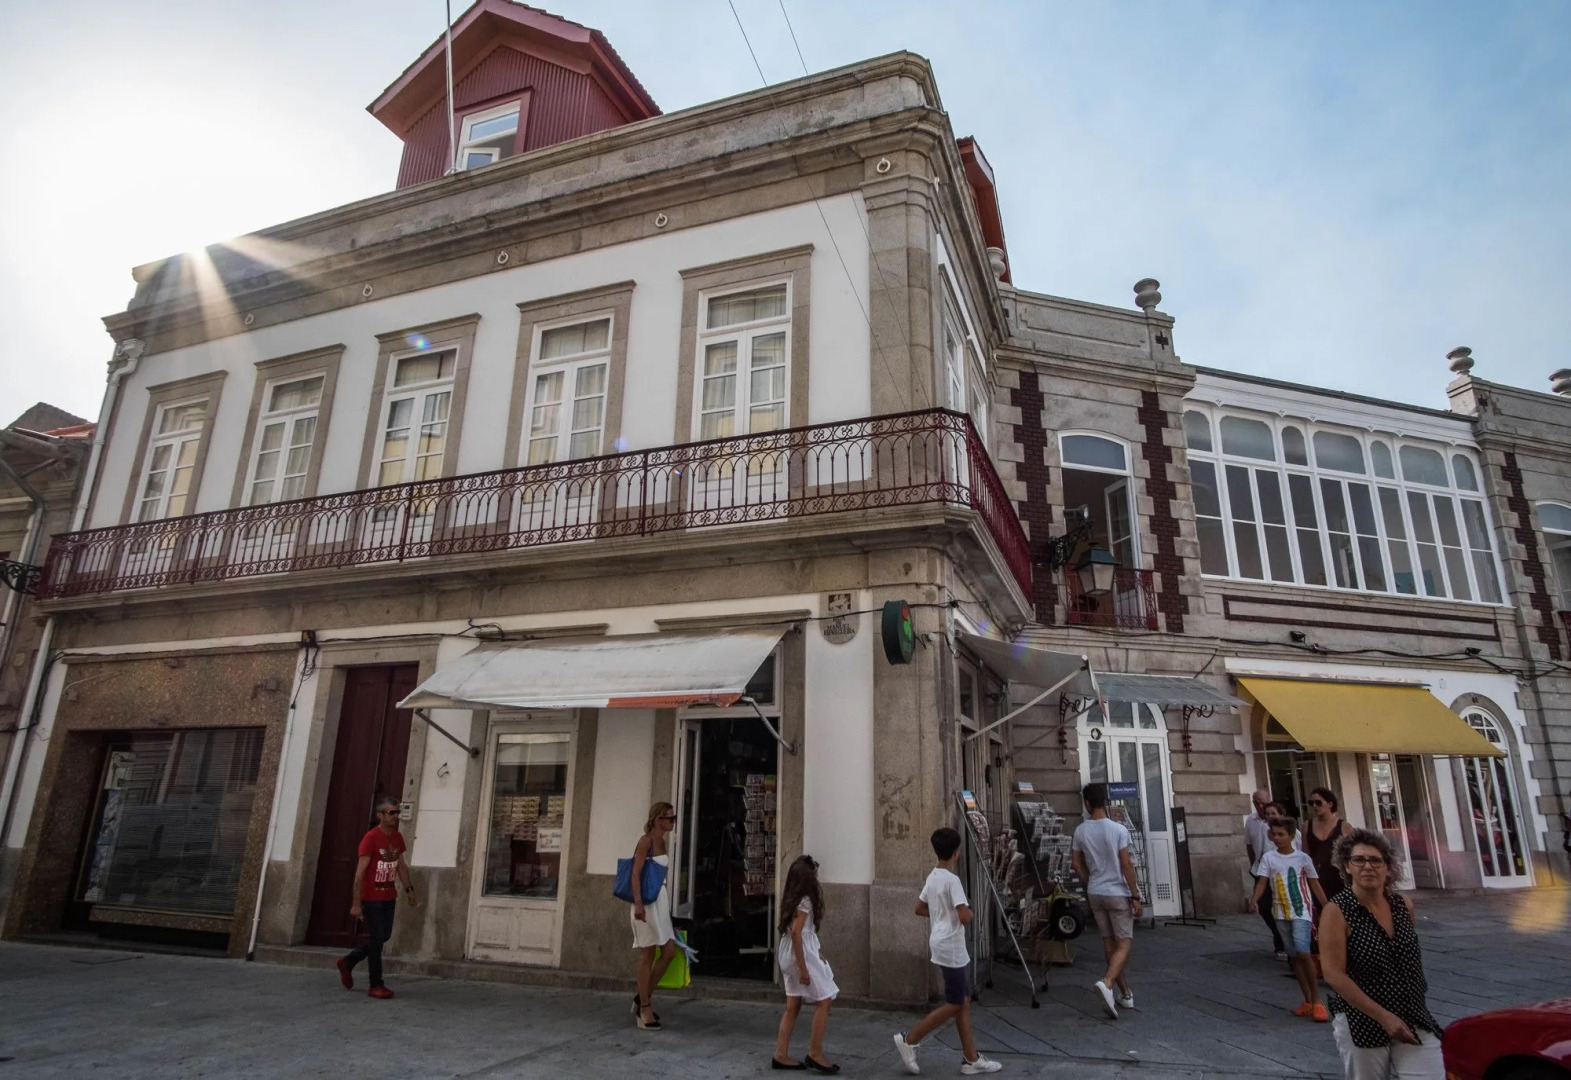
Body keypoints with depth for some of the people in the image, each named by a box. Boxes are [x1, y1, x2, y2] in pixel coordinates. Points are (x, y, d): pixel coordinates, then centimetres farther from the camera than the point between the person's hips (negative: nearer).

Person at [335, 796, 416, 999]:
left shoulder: (398, 838, 5)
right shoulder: (370, 838, -17)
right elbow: (360, 872, -17)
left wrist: (409, 890, 13)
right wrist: (356, 903, -18)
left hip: (389, 897, 7)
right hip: (372, 898, -7)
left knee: (383, 937, 12)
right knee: (377, 938, -3)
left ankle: (347, 962, 34)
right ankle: (376, 985, 9)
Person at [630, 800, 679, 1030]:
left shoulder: (664, 843, 13)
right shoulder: (645, 841, -11)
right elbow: (635, 873, -17)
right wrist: (638, 903, -24)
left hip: (661, 900, 8)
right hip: (647, 901, -8)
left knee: (669, 952, 7)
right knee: (647, 956, 0)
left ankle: (643, 997, 21)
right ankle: (644, 1010, 10)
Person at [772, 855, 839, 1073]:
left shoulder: (791, 899, 10)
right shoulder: (805, 901, -16)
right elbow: (796, 933, -22)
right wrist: (803, 968, -21)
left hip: (788, 955, 9)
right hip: (801, 954, -9)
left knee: (793, 1006, 12)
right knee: (823, 1000, 0)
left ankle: (781, 1055, 13)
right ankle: (815, 1053, 4)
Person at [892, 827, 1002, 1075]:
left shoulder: (933, 877, 7)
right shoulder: (952, 880, -20)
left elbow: (920, 909, 16)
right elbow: (965, 918, -25)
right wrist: (968, 911, -4)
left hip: (951, 948, 9)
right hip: (950, 948, -9)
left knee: (964, 1001, 13)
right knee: (954, 1005, 1)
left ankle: (972, 1059, 19)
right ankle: (909, 1040, 5)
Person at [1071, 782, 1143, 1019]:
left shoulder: (1080, 831, -2)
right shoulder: (1118, 830, -13)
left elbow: (1077, 863, 5)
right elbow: (1126, 865, -13)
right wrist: (1136, 896, -6)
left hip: (1095, 893, 4)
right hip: (1117, 893, -4)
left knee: (1110, 943, 13)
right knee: (1125, 943, 1)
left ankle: (1126, 994, 22)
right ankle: (1107, 983, -21)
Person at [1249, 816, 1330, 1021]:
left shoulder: (1302, 858, -1)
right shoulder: (1268, 858, 0)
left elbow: (1315, 885, 5)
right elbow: (1262, 882, -6)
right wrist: (1254, 899, -23)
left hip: (1302, 911, -3)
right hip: (1281, 913, 3)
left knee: (1302, 951, -17)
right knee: (1294, 956, 8)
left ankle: (1316, 1001, -5)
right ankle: (1308, 1001, 19)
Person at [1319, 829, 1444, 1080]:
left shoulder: (1404, 905, 2)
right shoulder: (1337, 911, -15)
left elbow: (1413, 956, 19)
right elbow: (1334, 974, -17)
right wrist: (1383, 1017, -18)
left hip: (1413, 1019, 4)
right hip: (1361, 1023, -4)